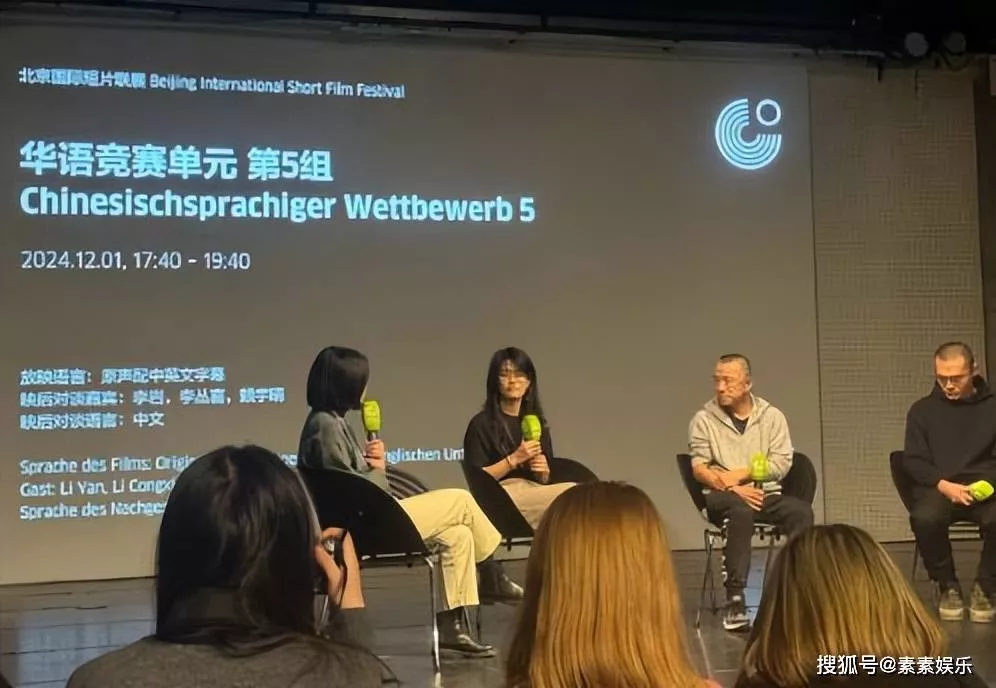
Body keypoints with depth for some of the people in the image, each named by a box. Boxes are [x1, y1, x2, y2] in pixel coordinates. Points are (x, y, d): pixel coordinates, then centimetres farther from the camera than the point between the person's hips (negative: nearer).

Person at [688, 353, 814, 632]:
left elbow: (781, 464, 0)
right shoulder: (704, 420, 5)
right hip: (723, 497, -2)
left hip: (767, 494, 3)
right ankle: (735, 598, -36)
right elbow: (699, 469, -4)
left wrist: (740, 474, -9)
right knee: (741, 510, -38)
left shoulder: (772, 416, 10)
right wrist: (732, 488, -18)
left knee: (801, 511, -29)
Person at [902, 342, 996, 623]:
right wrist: (943, 485, -14)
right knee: (924, 518, -36)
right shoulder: (922, 410, 11)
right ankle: (948, 586, -10)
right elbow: (913, 461, 5)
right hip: (938, 488, 0)